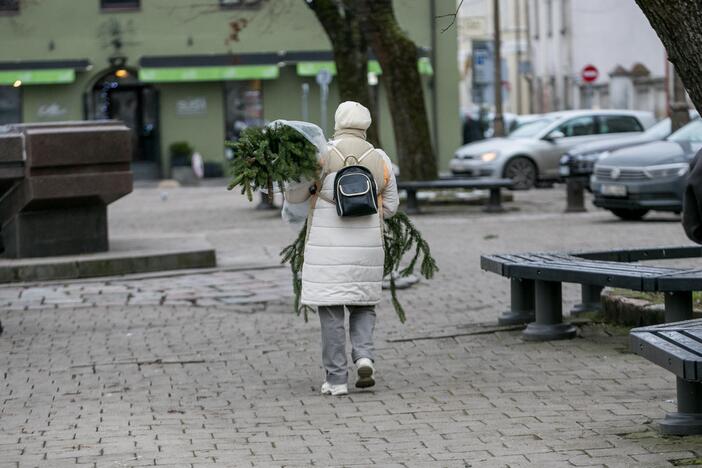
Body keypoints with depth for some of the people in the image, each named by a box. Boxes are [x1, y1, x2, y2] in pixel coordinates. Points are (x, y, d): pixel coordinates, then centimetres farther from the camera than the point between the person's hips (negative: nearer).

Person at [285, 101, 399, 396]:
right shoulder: (380, 160, 3)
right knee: (362, 306, 18)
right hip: (366, 247, 2)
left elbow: (294, 196, 1)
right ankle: (364, 356, -6)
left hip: (328, 247, -2)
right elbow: (390, 207, 11)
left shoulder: (322, 156, -6)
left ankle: (336, 380, 2)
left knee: (331, 311, 4)